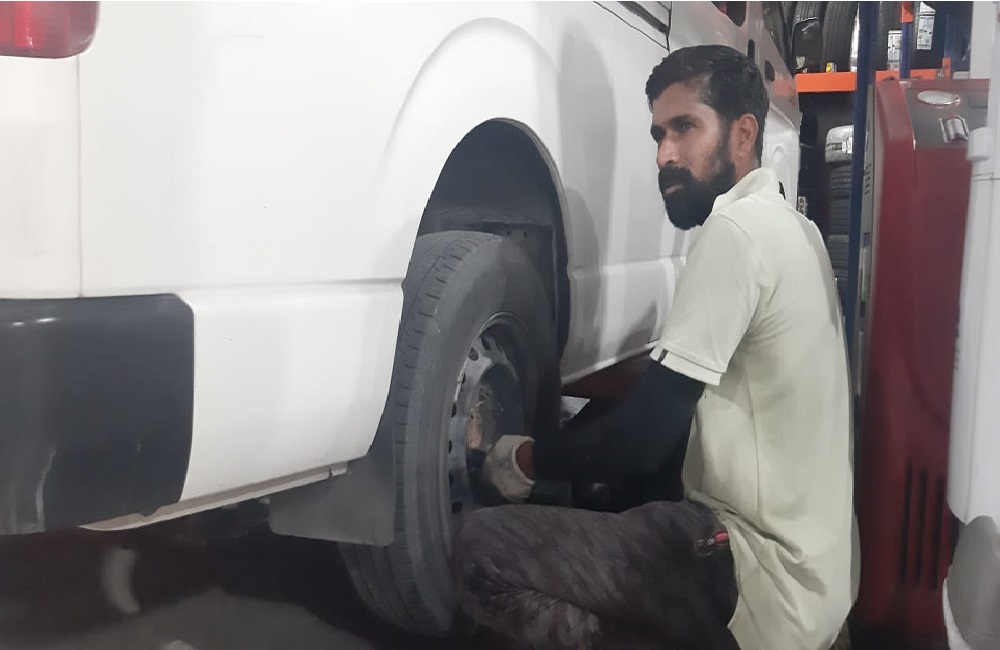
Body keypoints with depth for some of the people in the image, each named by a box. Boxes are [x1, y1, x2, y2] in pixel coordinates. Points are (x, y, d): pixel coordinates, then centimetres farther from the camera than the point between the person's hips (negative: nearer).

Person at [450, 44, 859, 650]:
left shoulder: (738, 228, -17)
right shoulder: (789, 228, 13)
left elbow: (643, 438, -20)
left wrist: (526, 459, -4)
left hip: (762, 585, -10)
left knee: (482, 548, -15)